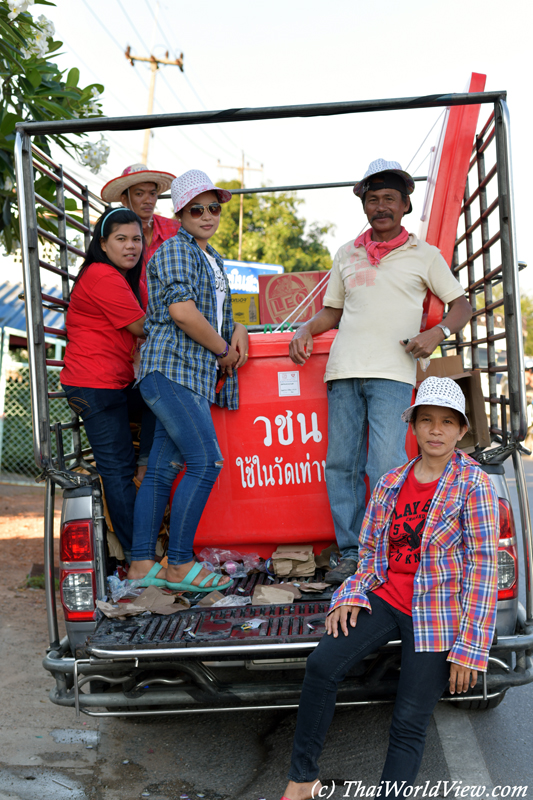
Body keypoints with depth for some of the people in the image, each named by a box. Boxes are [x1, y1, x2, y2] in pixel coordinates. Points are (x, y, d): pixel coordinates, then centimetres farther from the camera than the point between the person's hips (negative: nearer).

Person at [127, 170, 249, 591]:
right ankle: (179, 565, -3)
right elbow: (182, 311, -18)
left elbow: (218, 311, 33)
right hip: (171, 368, -9)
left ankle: (142, 564, 12)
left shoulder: (213, 258, 24)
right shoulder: (176, 248, -4)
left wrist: (238, 330, 10)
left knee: (163, 468, 7)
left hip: (195, 373, 9)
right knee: (206, 462, -13)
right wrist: (224, 351, -7)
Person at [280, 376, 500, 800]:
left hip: (439, 613, -3)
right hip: (385, 597, 4)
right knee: (322, 664, -16)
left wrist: (469, 647, -13)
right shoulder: (391, 483, 8)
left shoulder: (473, 484, -7)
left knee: (409, 725, -7)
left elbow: (484, 566, -10)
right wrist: (352, 595, -4)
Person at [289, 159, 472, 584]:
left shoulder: (425, 254, 12)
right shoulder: (346, 254, 21)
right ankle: (352, 553, 10)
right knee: (341, 464, 1)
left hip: (392, 372, -3)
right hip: (344, 371, 4)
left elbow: (462, 304, 12)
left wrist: (437, 334, -7)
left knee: (386, 466, -14)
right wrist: (306, 329, 8)